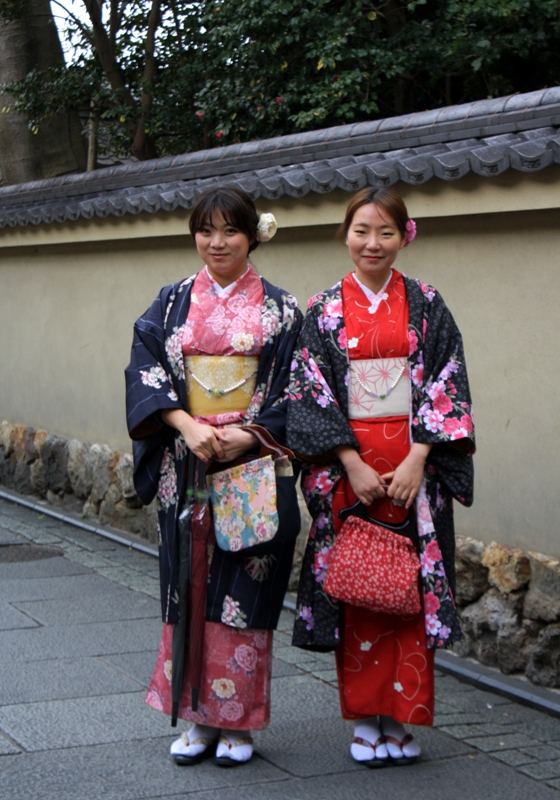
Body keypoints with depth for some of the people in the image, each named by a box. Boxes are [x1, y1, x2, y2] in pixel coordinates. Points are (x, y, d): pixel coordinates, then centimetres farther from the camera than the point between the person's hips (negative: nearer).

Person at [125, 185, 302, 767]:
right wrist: (188, 426, -15)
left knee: (243, 586, -1)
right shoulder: (173, 303, 8)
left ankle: (238, 723, 10)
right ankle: (199, 718, 14)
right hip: (186, 466, 2)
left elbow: (295, 389, -2)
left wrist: (245, 435, -15)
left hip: (253, 466, -2)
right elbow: (146, 371, 0)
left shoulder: (279, 308, 3)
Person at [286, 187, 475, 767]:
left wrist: (415, 462, -12)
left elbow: (445, 387, -1)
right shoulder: (324, 310, 4)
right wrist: (354, 464, -11)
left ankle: (400, 718, 11)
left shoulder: (426, 306, 4)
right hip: (347, 468, 0)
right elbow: (312, 391, -1)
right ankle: (365, 719, 14)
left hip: (413, 467, 0)